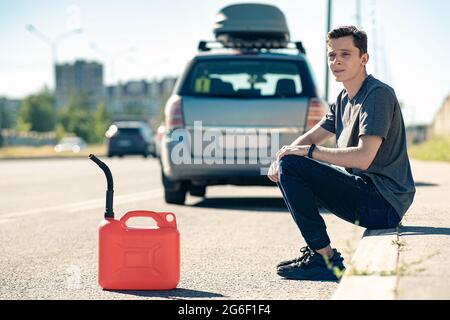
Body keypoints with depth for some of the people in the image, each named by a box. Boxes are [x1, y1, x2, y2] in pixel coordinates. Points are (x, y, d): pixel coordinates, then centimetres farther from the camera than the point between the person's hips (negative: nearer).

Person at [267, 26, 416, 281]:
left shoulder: (378, 94, -15)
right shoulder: (344, 99, 15)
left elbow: (363, 158, -25)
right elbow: (311, 137, 21)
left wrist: (309, 151, -16)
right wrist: (279, 159, 0)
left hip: (384, 202, -10)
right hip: (364, 192, 10)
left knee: (291, 166, -18)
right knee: (285, 166, 18)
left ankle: (326, 260, -12)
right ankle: (316, 251, 16)